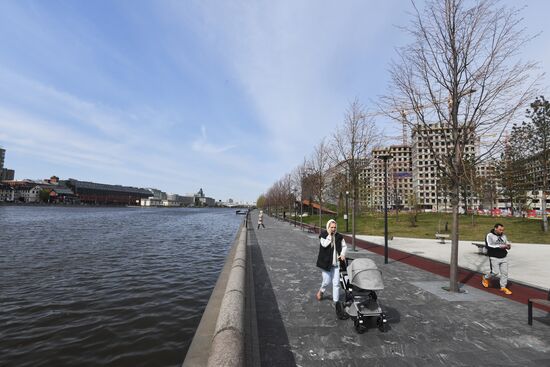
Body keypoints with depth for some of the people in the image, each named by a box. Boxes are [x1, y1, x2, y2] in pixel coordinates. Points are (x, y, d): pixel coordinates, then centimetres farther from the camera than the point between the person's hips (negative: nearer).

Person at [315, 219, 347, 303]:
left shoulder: (339, 236, 3)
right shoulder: (323, 235, -6)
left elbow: (344, 246, 14)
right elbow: (324, 244, -23)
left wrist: (343, 254, -4)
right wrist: (330, 235, -18)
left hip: (336, 263, 3)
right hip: (325, 262, -3)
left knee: (336, 283, 3)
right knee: (327, 281, 2)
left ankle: (336, 301, 15)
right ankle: (321, 292, 34)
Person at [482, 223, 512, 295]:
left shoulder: (503, 236, 10)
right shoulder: (489, 235, -8)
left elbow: (507, 244, 16)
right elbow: (488, 246, -18)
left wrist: (508, 246, -8)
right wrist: (499, 246, -24)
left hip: (503, 258, 6)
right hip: (494, 258, -6)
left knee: (505, 272, 6)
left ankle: (503, 287, 19)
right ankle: (485, 278, 21)